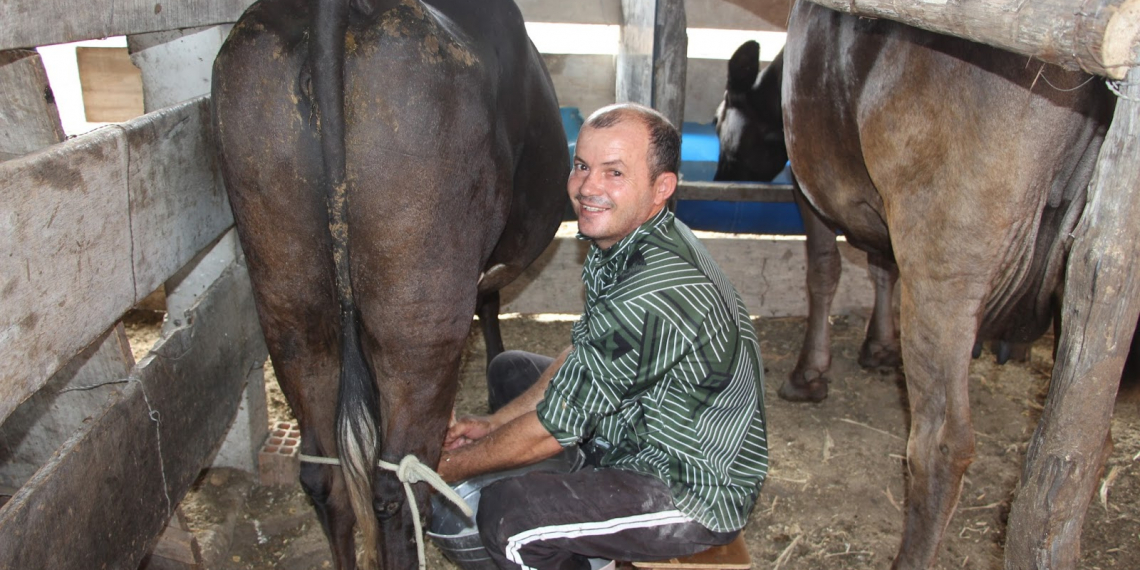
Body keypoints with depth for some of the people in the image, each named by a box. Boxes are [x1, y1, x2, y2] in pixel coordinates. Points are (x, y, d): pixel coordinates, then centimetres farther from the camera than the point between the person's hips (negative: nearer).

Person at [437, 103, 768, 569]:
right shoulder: (619, 242, -2)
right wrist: (496, 421, 6)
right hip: (642, 439, 10)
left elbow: (554, 428, -23)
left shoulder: (653, 294, -32)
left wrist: (448, 468, -10)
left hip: (700, 493, -10)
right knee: (508, 369, 16)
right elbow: (579, 355, 11)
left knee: (506, 516, -28)